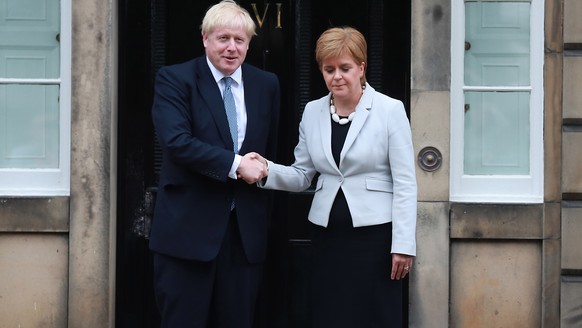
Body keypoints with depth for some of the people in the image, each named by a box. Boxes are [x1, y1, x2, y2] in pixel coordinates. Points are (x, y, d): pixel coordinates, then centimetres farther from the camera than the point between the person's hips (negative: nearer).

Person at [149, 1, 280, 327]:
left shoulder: (267, 84, 10)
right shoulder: (174, 79, -4)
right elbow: (176, 141, -18)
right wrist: (235, 164, -19)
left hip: (246, 229, 4)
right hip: (188, 226, -4)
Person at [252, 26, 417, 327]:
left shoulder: (390, 110, -6)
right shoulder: (312, 112, 8)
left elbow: (405, 183, -7)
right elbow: (302, 176, 10)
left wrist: (403, 244, -10)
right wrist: (268, 171, -10)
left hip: (375, 233, -4)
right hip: (327, 234, 4)